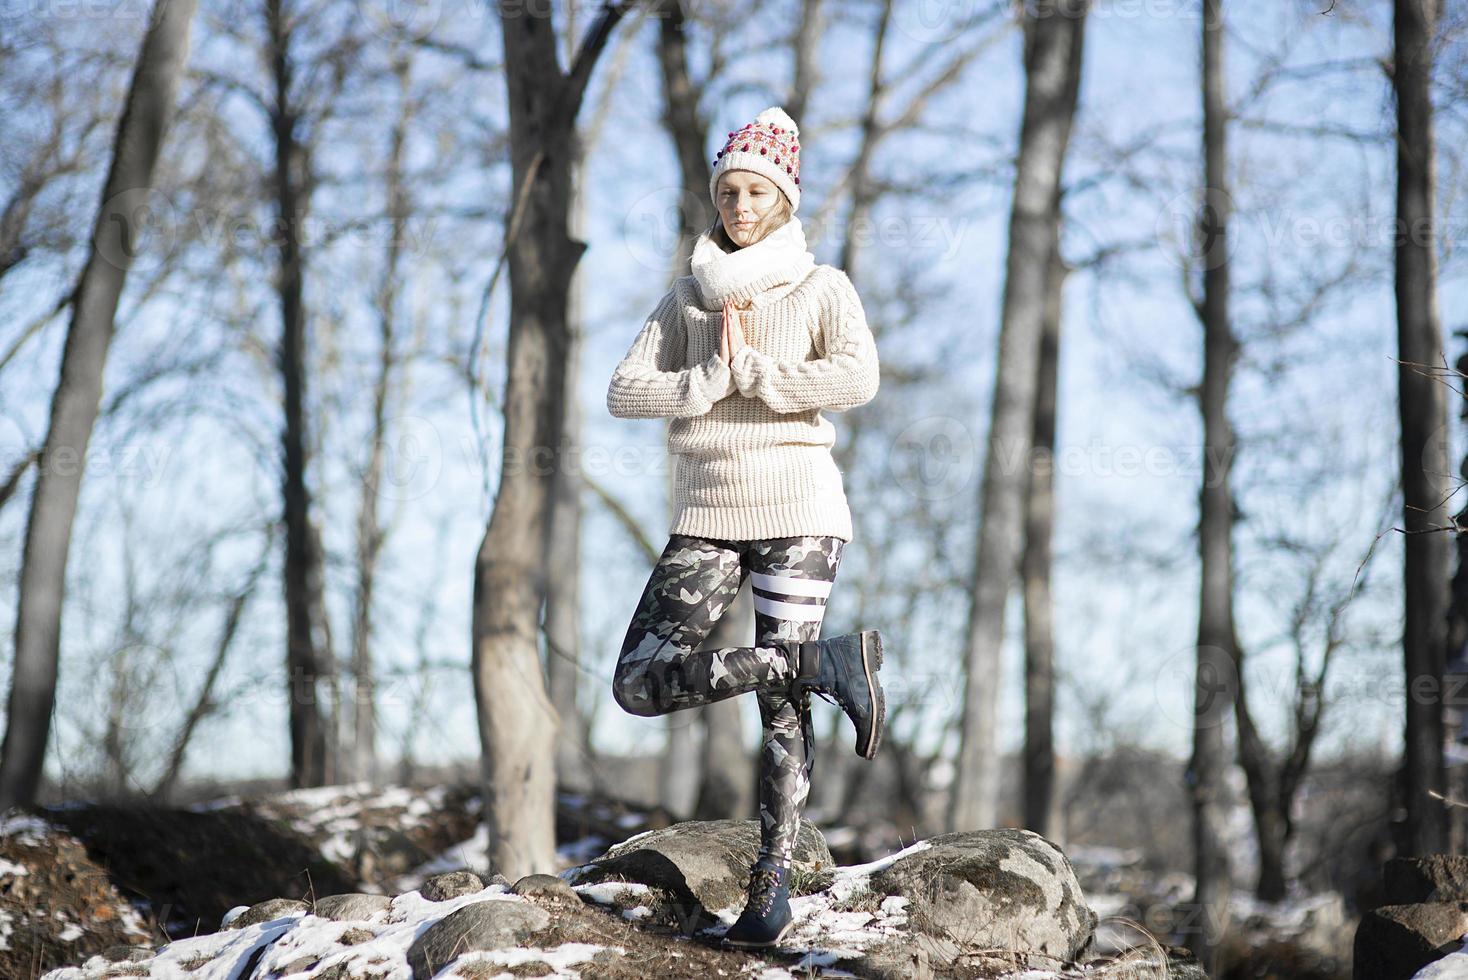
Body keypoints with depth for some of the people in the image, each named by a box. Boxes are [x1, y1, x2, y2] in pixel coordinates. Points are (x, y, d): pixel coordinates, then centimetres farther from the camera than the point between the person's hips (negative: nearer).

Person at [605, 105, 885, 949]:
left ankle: (773, 887, 0)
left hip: (796, 509, -4)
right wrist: (712, 380, -9)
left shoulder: (822, 288, 4)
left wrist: (752, 371, -10)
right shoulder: (687, 299, 15)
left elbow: (858, 379, -16)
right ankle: (828, 662, -5)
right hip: (708, 514, 4)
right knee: (639, 684, -10)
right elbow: (624, 391, 4)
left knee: (782, 702, -6)